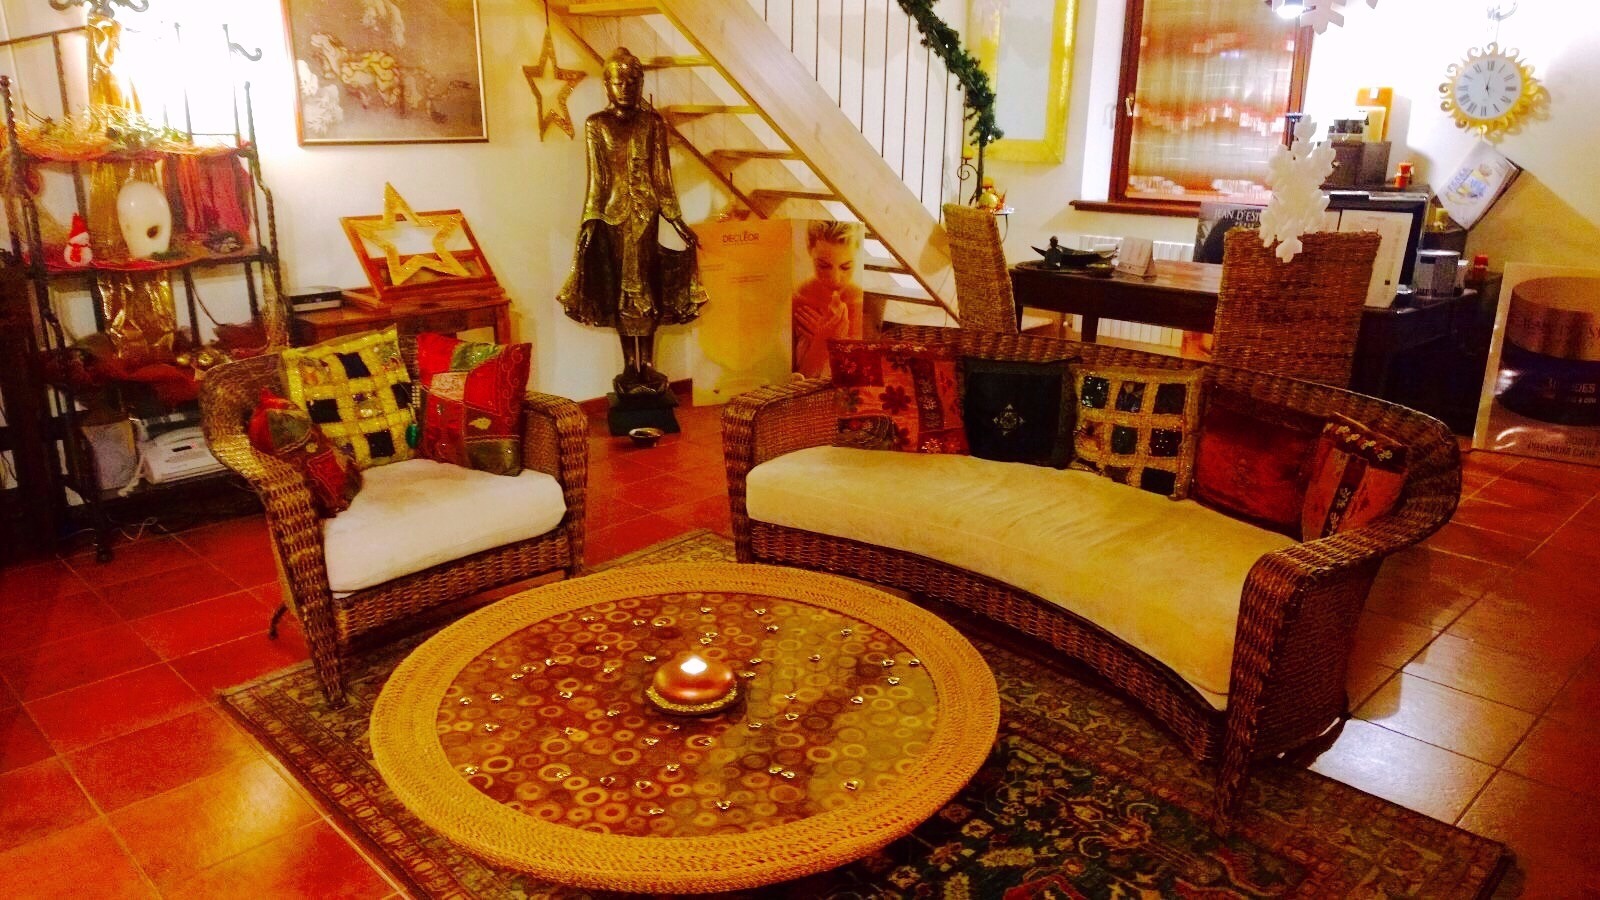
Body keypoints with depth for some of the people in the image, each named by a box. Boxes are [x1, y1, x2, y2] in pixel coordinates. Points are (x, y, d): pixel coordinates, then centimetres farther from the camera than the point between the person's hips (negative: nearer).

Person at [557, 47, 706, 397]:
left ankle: (647, 364, 8)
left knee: (646, 286, 1)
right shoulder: (595, 125, 1)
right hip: (613, 213, 0)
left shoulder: (652, 123, 2)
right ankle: (630, 365, 13)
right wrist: (590, 221, -4)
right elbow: (596, 179, 1)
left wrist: (677, 220, -1)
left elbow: (662, 174, 3)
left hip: (645, 212, 0)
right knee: (619, 288, 4)